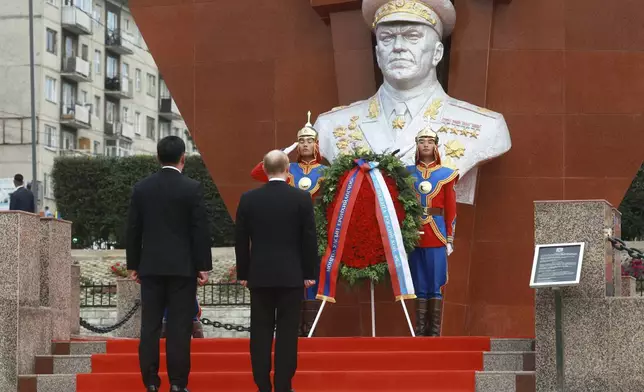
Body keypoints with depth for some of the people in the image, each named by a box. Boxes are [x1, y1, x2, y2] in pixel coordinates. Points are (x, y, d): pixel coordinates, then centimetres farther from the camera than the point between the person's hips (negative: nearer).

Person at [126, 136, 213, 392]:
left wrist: (133, 265, 13)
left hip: (151, 267, 3)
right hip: (183, 266, -3)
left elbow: (133, 230, 5)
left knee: (150, 326, 4)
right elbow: (201, 230, -7)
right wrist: (204, 266, -1)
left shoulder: (141, 188, 3)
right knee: (179, 327, -1)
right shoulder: (192, 188, -7)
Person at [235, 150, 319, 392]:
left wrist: (242, 273, 11)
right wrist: (310, 273, 4)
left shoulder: (248, 199, 0)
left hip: (260, 275, 1)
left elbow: (241, 240, 3)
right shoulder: (302, 198, -5)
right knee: (287, 332, 1)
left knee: (260, 332, 5)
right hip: (291, 275, -1)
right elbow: (309, 239, -3)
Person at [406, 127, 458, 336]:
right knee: (419, 284, 3)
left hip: (437, 236, -1)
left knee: (436, 284, -1)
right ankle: (420, 331, 6)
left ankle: (435, 332, 2)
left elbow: (451, 210, 4)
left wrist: (450, 239, -2)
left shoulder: (446, 175, 5)